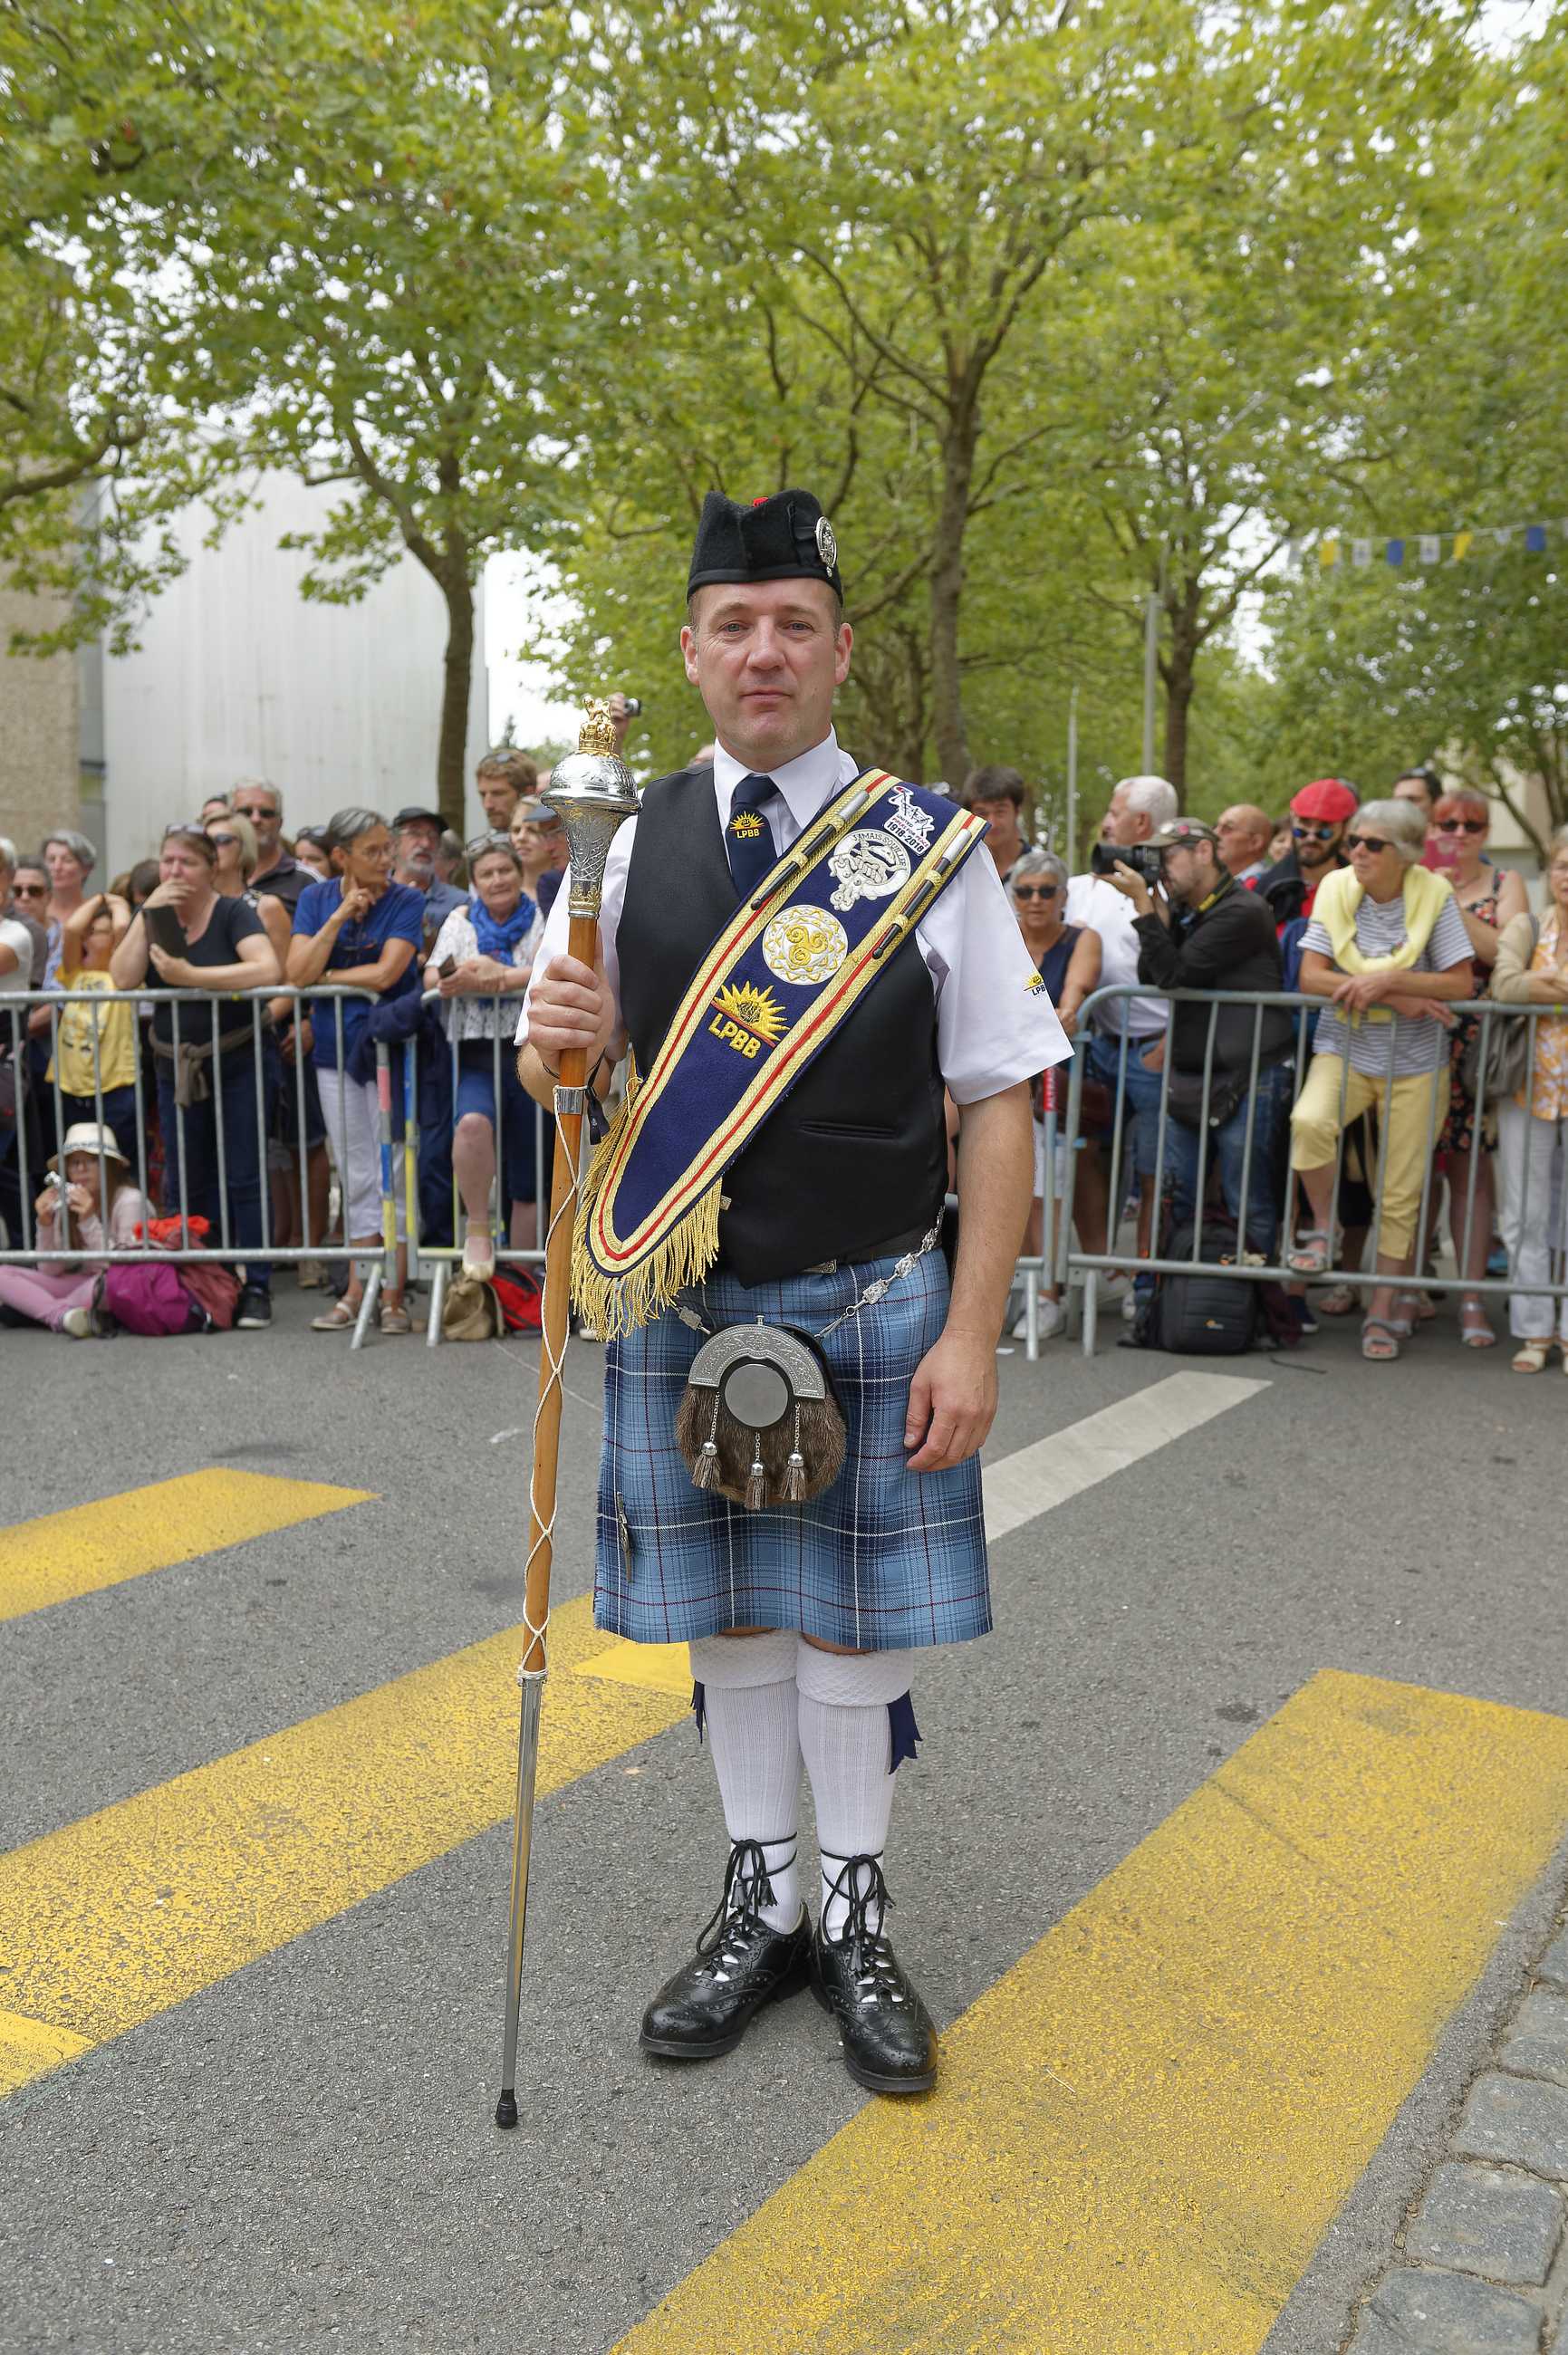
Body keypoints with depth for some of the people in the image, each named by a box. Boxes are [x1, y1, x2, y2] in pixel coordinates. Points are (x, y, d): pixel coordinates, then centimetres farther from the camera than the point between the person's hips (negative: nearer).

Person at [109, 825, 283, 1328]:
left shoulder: (233, 914, -8)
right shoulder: (149, 917, 6)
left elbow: (267, 970, -26)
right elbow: (123, 979, -9)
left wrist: (190, 975, -26)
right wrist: (147, 914, -14)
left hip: (236, 1063, -5)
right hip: (175, 1068, 5)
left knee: (243, 1179, -2)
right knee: (185, 1186, 9)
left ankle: (255, 1287, 4)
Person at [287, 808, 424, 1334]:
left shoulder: (406, 900, -6)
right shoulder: (316, 899, 4)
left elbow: (385, 974, -17)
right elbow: (297, 973, -8)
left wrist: (324, 978, -5)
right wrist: (339, 917, -14)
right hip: (336, 1052, 4)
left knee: (392, 1176, -1)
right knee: (357, 1180, 10)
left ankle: (393, 1299, 4)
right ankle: (357, 1296, 16)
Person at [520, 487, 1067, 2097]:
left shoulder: (929, 847, -5)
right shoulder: (637, 844, 3)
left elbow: (999, 1108, -6)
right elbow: (561, 1078, 10)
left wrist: (970, 1336, -11)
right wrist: (558, 1044, -15)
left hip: (873, 1311, -2)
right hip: (683, 1307, 3)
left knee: (851, 1617, 9)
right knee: (727, 1614, 14)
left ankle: (855, 1917, 30)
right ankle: (760, 1902, 34)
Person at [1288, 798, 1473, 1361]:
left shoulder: (1434, 896, -8)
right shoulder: (1336, 890, -4)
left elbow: (1461, 983, -11)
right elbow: (1310, 978, -10)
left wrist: (1387, 981, -23)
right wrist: (1398, 998, -18)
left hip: (1414, 1062, -1)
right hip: (1344, 1049, 1)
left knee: (1400, 1195, 2)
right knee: (1308, 1121, -30)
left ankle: (1386, 1304, 19)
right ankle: (1324, 1228, -5)